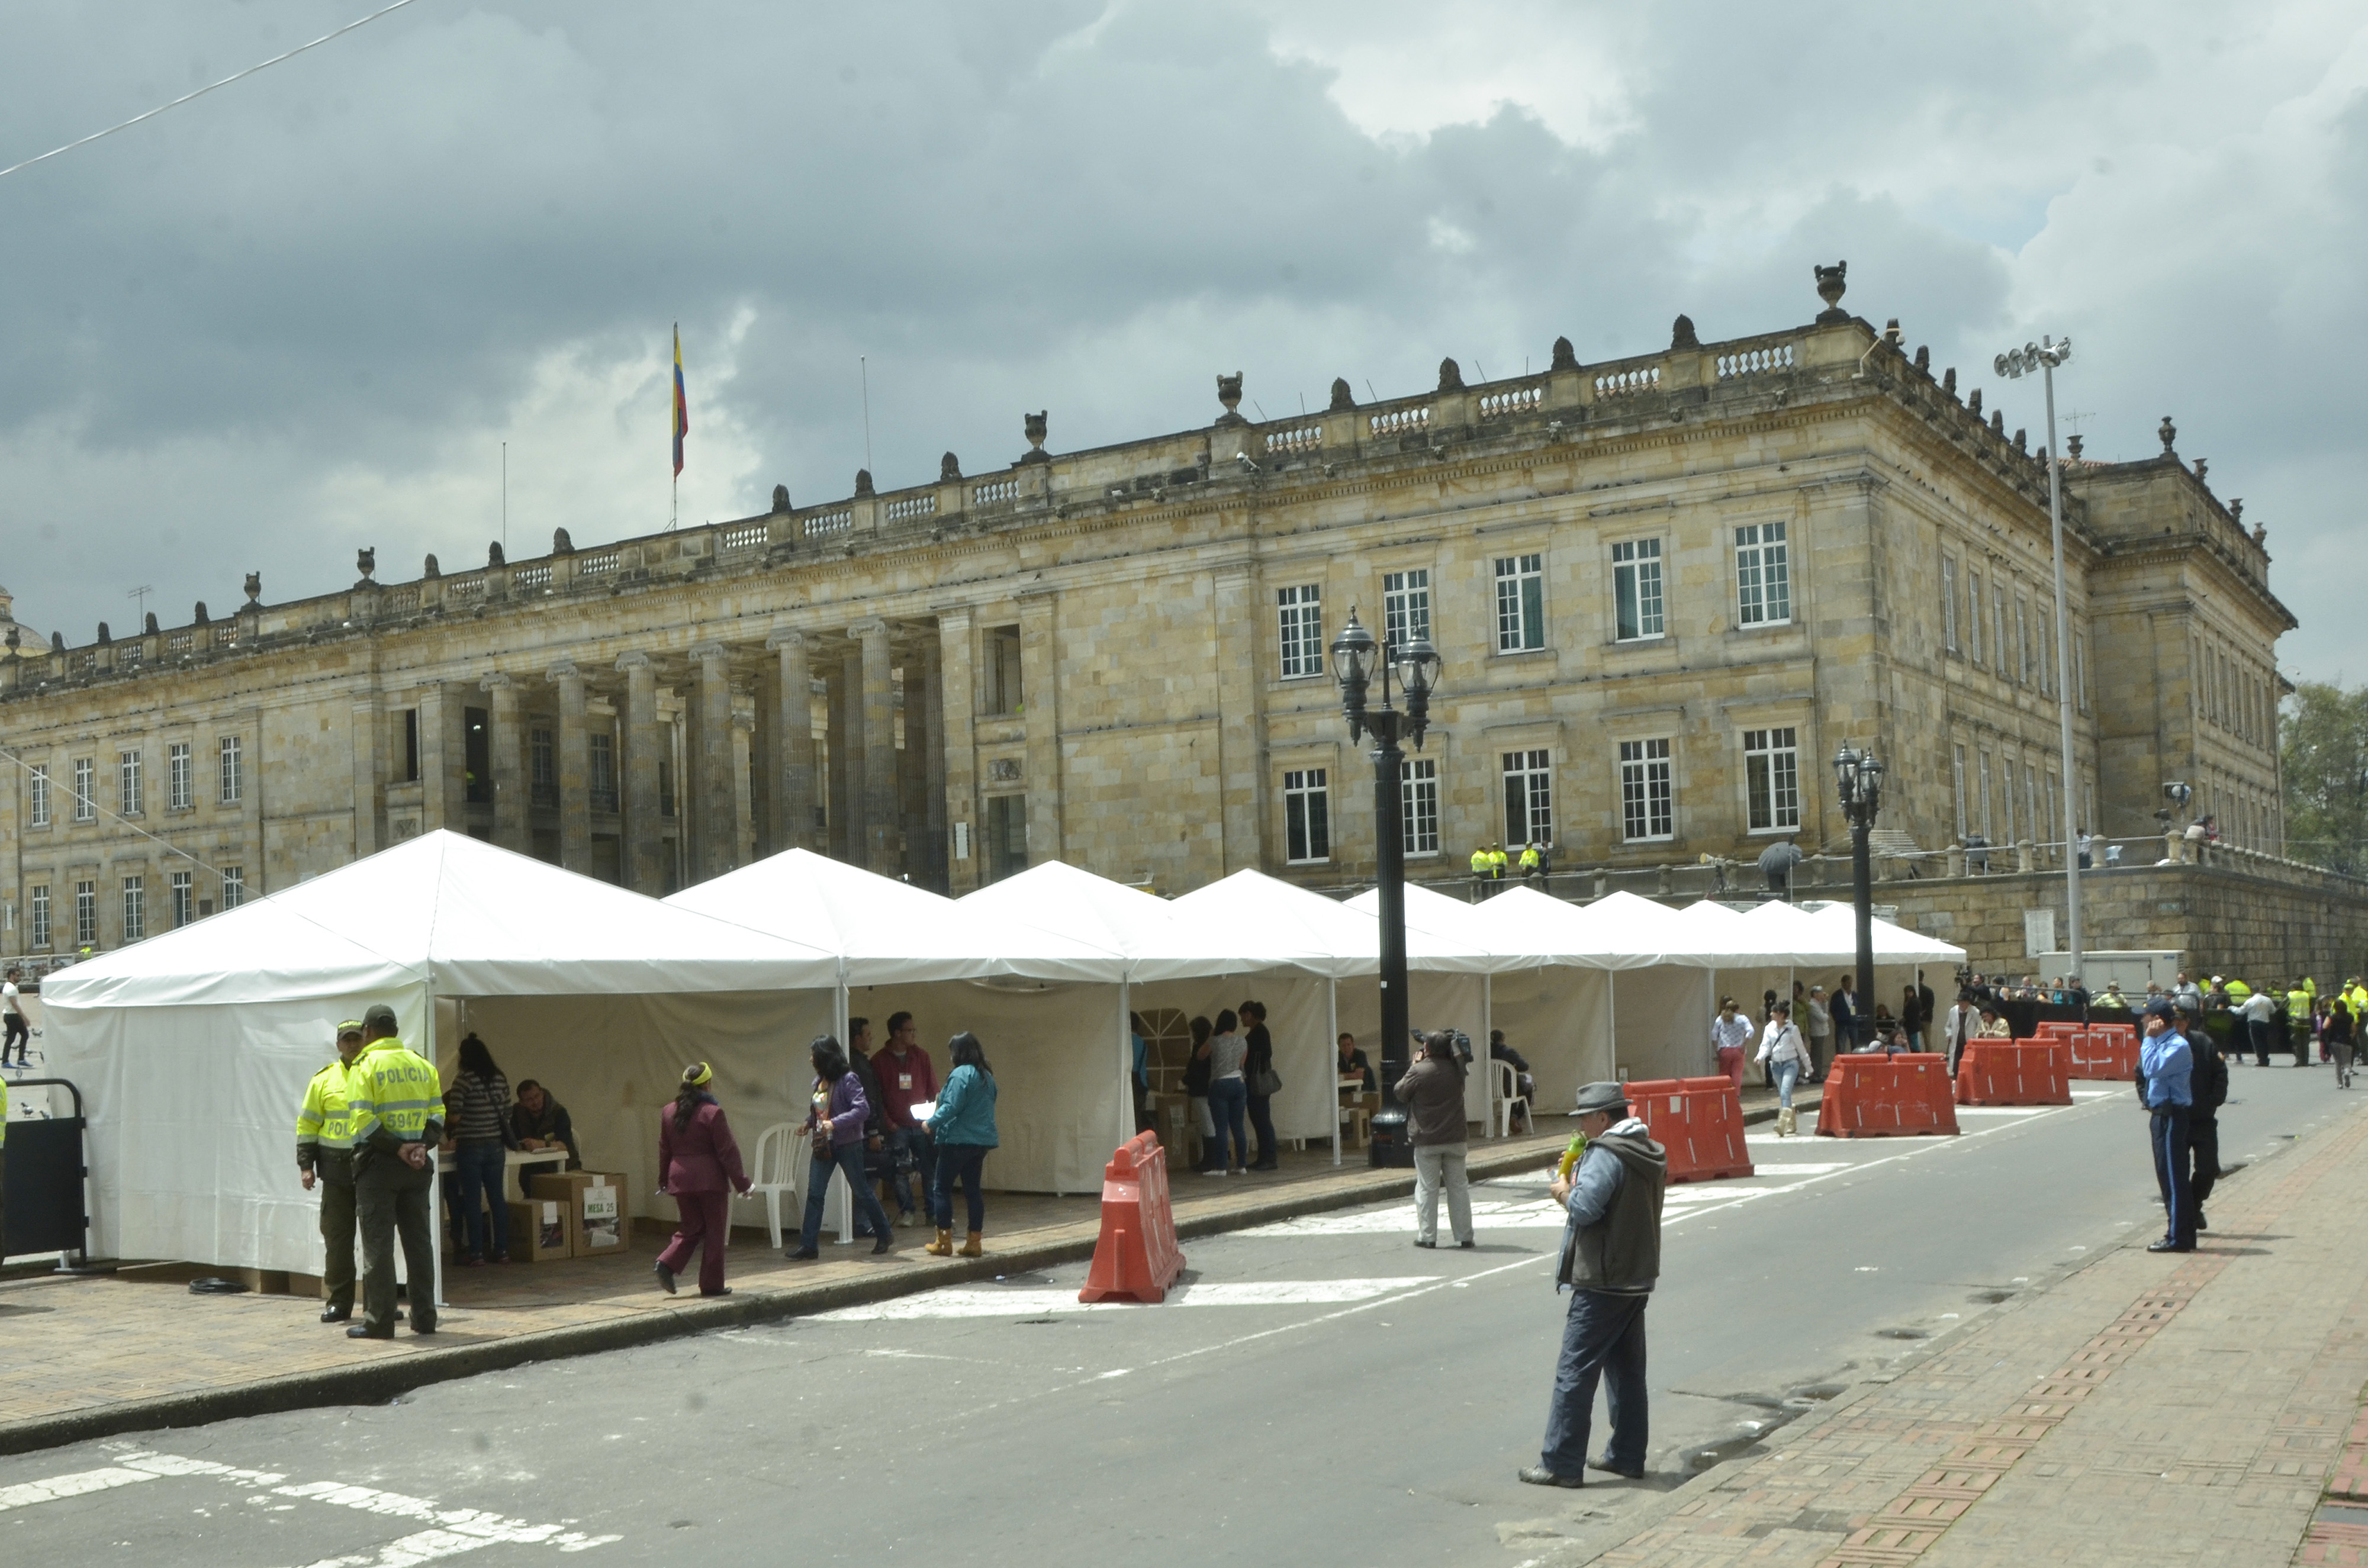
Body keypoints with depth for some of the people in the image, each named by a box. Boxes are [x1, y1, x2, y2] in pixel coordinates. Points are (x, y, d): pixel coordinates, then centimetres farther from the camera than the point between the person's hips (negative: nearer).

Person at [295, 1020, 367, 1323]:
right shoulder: (324, 1080, 7)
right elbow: (307, 1124, 9)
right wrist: (306, 1165, 1)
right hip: (336, 1171, 1)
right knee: (337, 1236, 2)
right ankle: (339, 1302, 11)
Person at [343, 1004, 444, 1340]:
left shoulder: (365, 1065, -7)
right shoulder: (422, 1065, 11)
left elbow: (363, 1119, -16)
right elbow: (437, 1114, 7)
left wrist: (397, 1148, -15)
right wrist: (422, 1145, -4)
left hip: (378, 1164, -5)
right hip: (417, 1167, 5)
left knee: (378, 1244, -1)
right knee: (419, 1241, 10)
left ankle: (379, 1322, 0)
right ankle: (424, 1318, 13)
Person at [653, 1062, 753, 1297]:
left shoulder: (668, 1113, 4)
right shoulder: (712, 1113, -12)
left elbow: (664, 1150, 12)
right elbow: (727, 1152, -10)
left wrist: (664, 1180, 24)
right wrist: (742, 1182, -4)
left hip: (680, 1180, 5)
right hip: (710, 1180, -5)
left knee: (690, 1229, 17)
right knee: (715, 1233, 6)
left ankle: (666, 1264, -4)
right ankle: (712, 1284, 8)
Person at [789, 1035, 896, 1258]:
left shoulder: (848, 1079, -16)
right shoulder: (820, 1080, 7)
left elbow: (862, 1110, -23)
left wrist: (835, 1123, -30)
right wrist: (809, 1122, 1)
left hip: (847, 1145, -7)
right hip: (823, 1145, 7)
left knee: (861, 1191, 5)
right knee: (814, 1194, 1)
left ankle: (884, 1235, 21)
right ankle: (808, 1244, 4)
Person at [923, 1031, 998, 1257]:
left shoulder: (960, 1074, -15)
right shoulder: (987, 1076, 12)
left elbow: (951, 1107, -20)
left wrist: (931, 1123, -7)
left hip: (958, 1139, -8)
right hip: (982, 1139, 8)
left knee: (942, 1188, 3)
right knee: (972, 1189, 11)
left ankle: (944, 1242, 3)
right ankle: (974, 1242, 10)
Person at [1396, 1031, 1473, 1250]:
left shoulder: (1418, 1071, -14)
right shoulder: (1456, 1070, -2)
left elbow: (1401, 1093, -1)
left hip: (1427, 1140, -3)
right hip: (1455, 1139, 3)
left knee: (1427, 1188, 5)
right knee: (1458, 1186, 10)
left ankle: (1427, 1236, 5)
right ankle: (1464, 1236, 12)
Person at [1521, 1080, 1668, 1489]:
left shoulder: (1606, 1156, -17)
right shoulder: (1650, 1154, 12)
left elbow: (1584, 1208, -26)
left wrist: (1565, 1191, -6)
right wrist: (1578, 1185, 8)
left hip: (1603, 1283, -9)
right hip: (1638, 1278, 9)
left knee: (1575, 1371, -4)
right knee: (1627, 1369, 16)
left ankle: (1561, 1463, -2)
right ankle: (1627, 1455, 22)